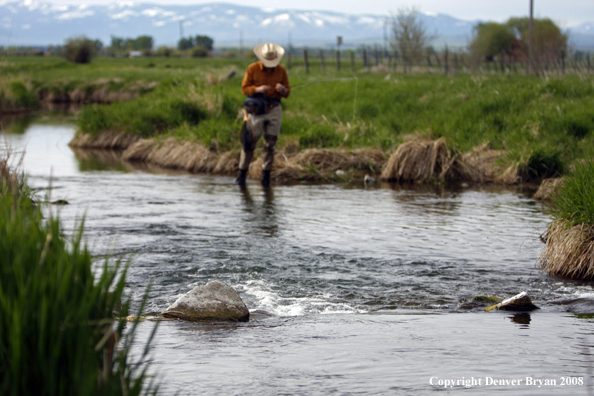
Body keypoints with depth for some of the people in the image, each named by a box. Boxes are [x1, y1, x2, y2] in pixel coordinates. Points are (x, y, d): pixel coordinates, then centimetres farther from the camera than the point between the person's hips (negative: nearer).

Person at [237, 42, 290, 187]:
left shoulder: (281, 71, 6)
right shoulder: (252, 69, 0)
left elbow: (287, 92, 8)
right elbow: (244, 88, 0)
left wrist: (282, 90, -15)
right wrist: (258, 89, -18)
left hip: (274, 109, 2)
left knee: (270, 144, 0)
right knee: (250, 142, -6)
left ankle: (266, 175, 6)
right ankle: (242, 173, -1)